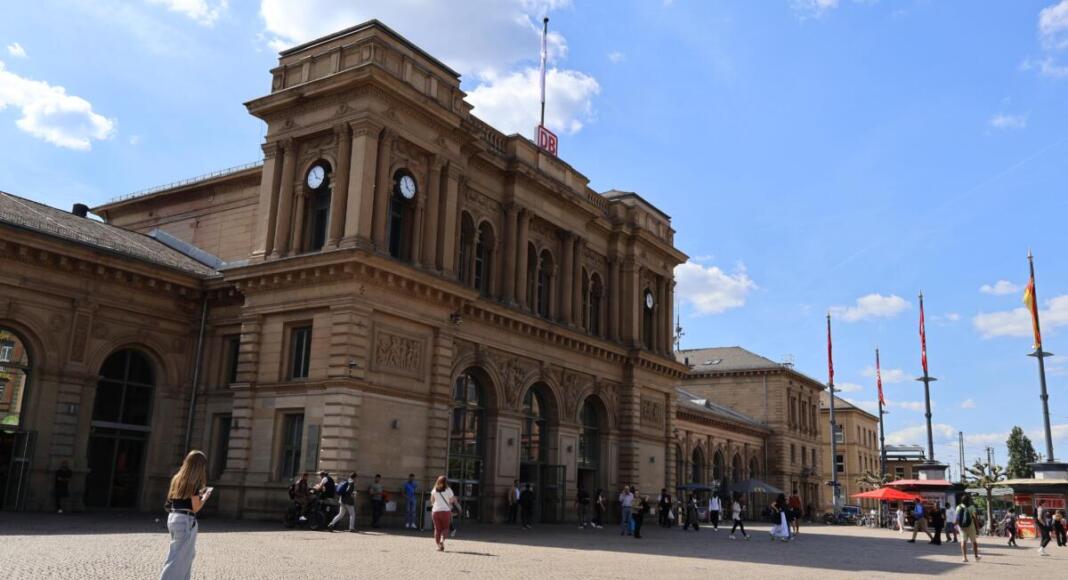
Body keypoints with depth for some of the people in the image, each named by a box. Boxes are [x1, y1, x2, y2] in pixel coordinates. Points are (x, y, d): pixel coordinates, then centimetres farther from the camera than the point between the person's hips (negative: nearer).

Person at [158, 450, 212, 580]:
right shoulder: (194, 482, -13)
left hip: (173, 518, 8)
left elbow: (182, 499, 14)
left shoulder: (177, 478, 10)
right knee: (178, 557, -2)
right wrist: (204, 497, 3)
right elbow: (195, 508, -14)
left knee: (188, 553, 21)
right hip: (186, 521, -8)